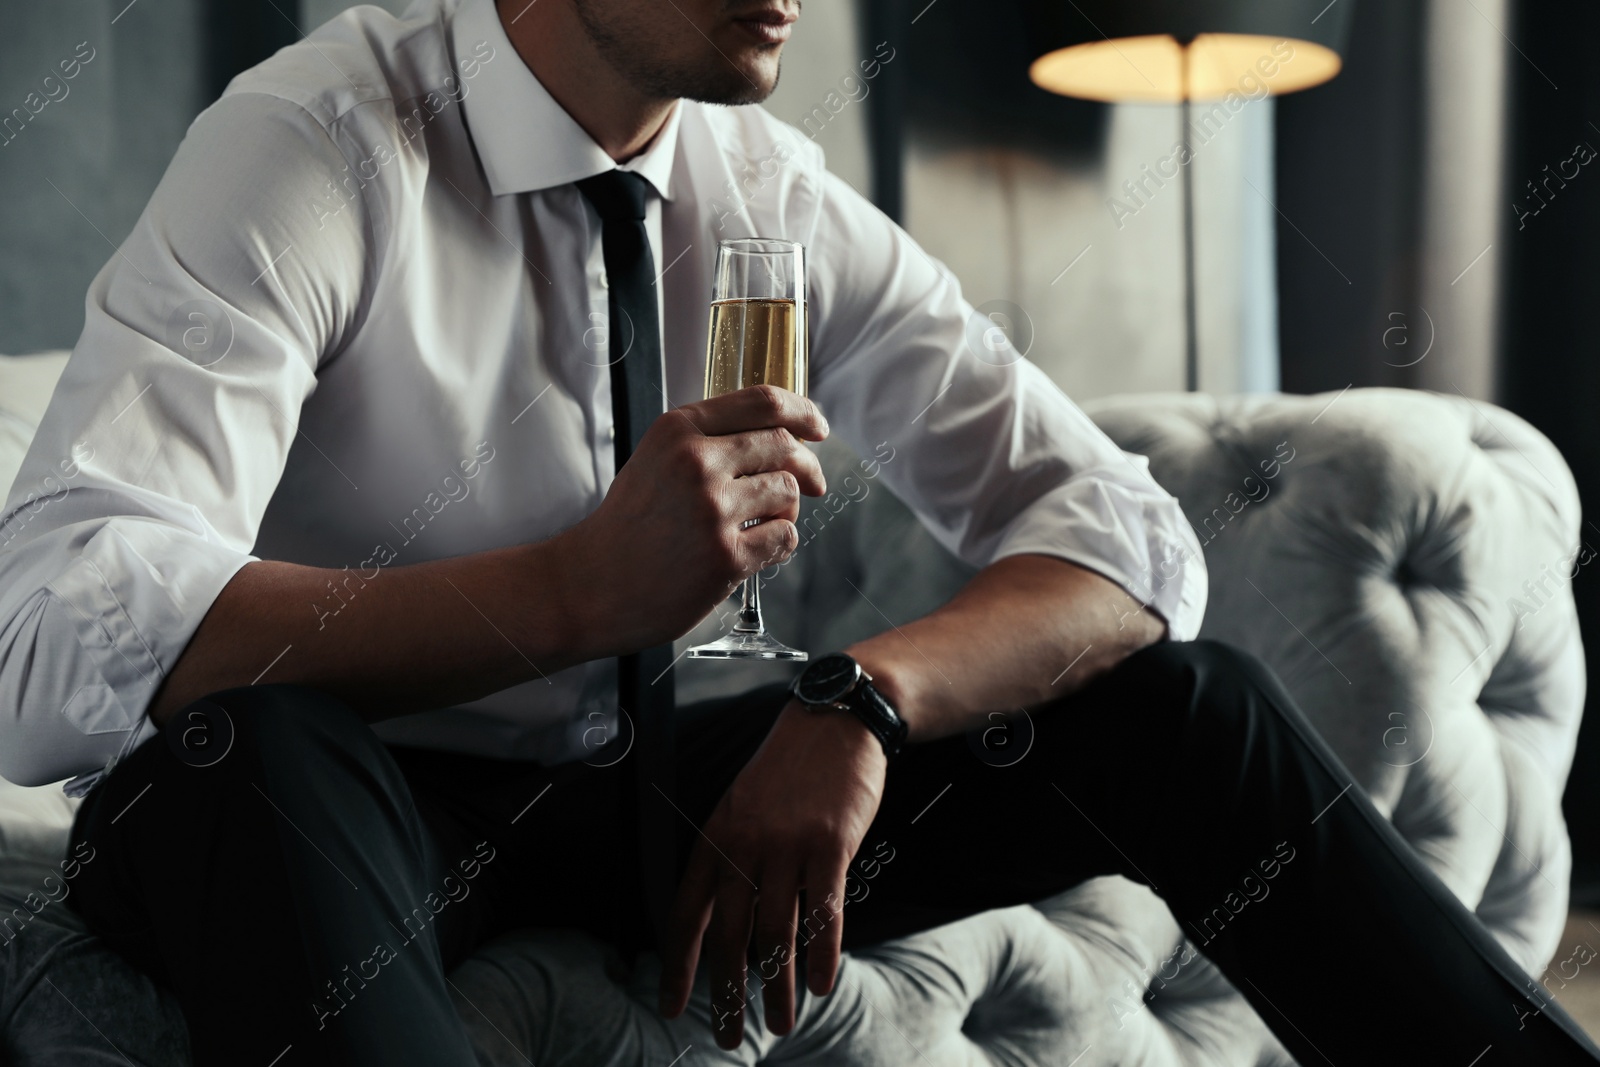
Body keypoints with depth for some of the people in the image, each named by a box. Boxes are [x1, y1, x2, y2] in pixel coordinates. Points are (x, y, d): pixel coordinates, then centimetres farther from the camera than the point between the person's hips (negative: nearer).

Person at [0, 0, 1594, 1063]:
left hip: (633, 796, 4)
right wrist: (577, 589, -42)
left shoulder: (786, 206, -3)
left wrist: (859, 701, -25)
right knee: (247, 755, -39)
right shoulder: (315, 146, -18)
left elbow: (1128, 539, -6)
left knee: (1177, 701, -10)